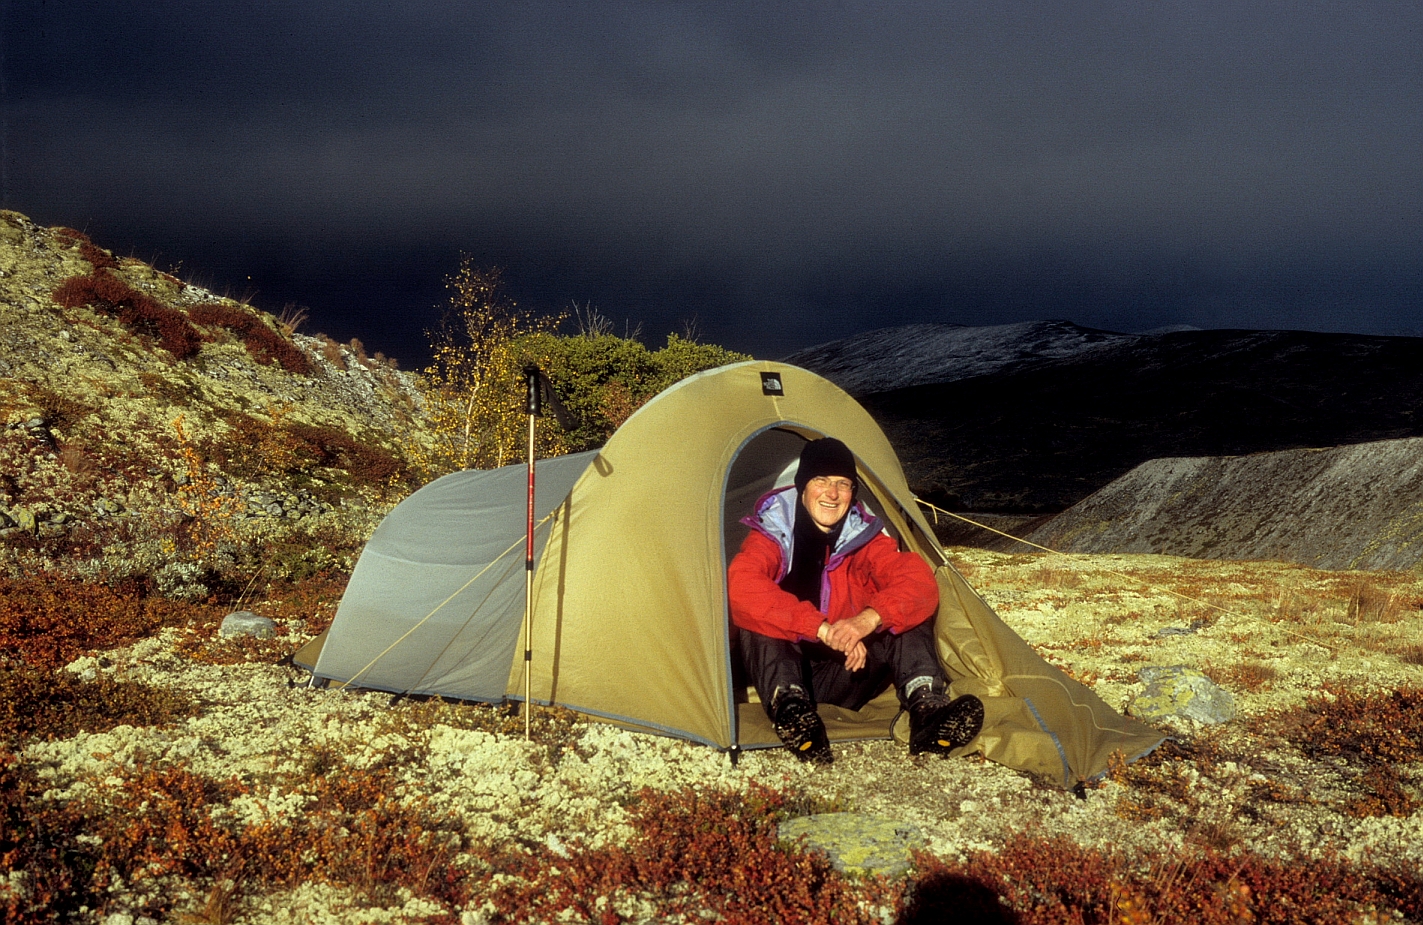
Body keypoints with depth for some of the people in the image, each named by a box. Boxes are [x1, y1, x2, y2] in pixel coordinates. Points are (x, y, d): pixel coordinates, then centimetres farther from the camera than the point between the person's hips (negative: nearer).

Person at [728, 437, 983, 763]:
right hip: (785, 672, -2)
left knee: (906, 612, -18)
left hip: (848, 674, 2)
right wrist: (821, 628, -41)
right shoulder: (773, 532, -13)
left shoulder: (864, 535, -5)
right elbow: (741, 586, -34)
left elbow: (920, 584, -19)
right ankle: (788, 705, -47)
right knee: (757, 618, -30)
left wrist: (870, 618, -40)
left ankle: (926, 710, -37)